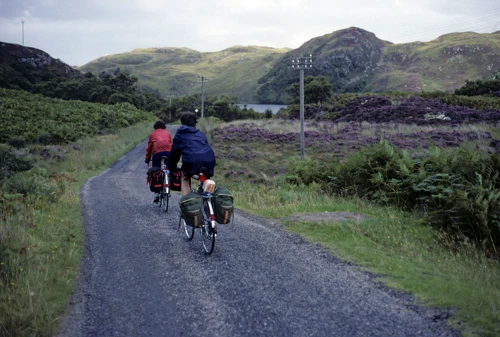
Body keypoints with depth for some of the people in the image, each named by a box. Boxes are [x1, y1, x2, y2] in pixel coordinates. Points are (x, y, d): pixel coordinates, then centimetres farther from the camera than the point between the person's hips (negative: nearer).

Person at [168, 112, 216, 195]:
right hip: (209, 161, 3)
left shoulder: (180, 133, 21)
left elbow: (174, 152, 23)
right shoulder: (201, 134, 30)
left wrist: (171, 169, 35)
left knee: (185, 179, 24)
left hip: (191, 161, -3)